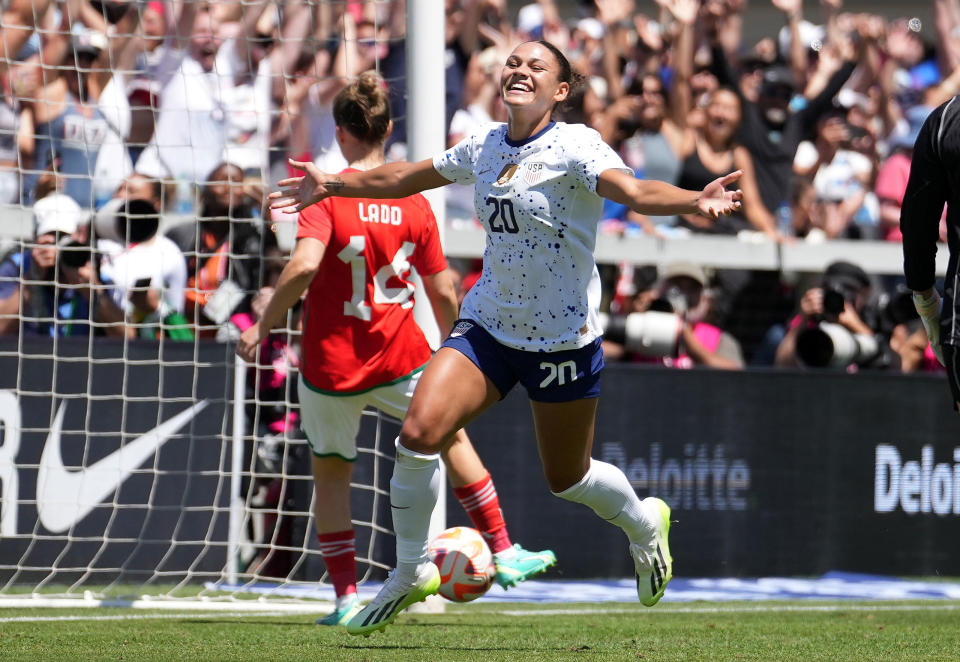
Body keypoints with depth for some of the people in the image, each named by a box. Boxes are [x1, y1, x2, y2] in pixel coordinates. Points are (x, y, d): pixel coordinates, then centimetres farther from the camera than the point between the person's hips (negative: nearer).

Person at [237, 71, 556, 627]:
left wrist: (263, 326, -15)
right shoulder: (414, 203, -2)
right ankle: (504, 554, 27)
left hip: (331, 366, -2)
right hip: (399, 360, 2)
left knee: (331, 470, 16)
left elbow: (303, 267, -27)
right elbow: (444, 294, 2)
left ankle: (347, 597, 9)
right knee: (452, 436, 25)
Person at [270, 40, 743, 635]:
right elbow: (412, 177, 20)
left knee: (566, 479, 10)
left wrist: (695, 202, -54)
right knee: (419, 434, -15)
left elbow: (631, 189, -34)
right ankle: (411, 573, 5)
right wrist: (333, 185, 27)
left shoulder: (574, 147, -16)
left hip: (563, 336, -4)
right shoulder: (485, 147, 2)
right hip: (488, 324, 4)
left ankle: (644, 524, 45)